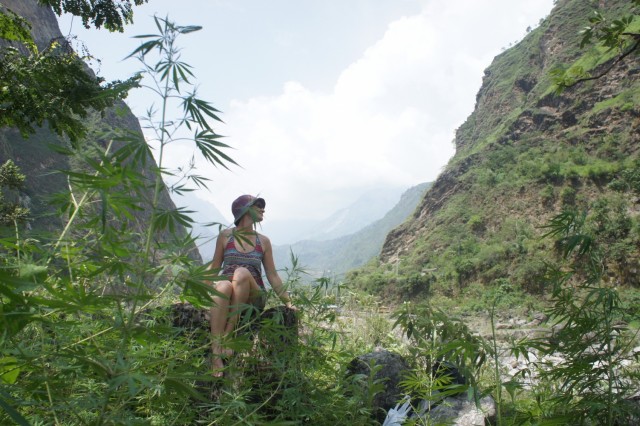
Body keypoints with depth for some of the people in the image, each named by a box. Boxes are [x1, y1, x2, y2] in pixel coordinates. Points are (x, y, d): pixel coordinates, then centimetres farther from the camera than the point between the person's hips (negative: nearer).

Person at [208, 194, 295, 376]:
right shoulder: (225, 236, 11)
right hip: (227, 295, 0)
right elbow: (214, 267, 14)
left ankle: (228, 335, -34)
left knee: (242, 272, -32)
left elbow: (272, 275, 15)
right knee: (223, 286, -37)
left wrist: (288, 301, 7)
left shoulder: (263, 241, 14)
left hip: (254, 296, 0)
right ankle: (216, 354, -43)